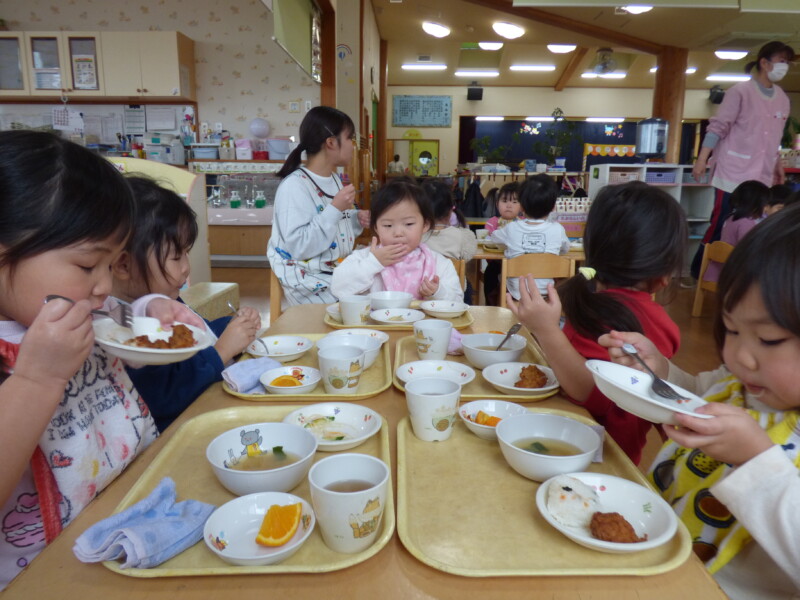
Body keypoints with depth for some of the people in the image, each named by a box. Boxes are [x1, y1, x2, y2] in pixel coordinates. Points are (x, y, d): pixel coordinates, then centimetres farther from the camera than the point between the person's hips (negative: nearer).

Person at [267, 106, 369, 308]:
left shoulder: (334, 179, 11)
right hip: (310, 281, -8)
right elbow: (298, 247, -23)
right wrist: (334, 209, -25)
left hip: (340, 271, 8)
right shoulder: (294, 186, -16)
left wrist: (356, 219, 2)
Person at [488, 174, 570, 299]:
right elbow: (565, 250, 13)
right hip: (546, 296, 1)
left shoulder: (511, 229, -8)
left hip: (515, 295, 0)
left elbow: (491, 237, 14)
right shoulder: (558, 230, -7)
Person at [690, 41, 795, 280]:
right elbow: (718, 127, -10)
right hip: (734, 173, -6)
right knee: (720, 225, -5)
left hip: (762, 178, 6)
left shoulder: (783, 98, 13)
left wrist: (778, 165, 21)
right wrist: (702, 159, -17)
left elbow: (774, 138, 21)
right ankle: (698, 272, 6)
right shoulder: (740, 91, -6)